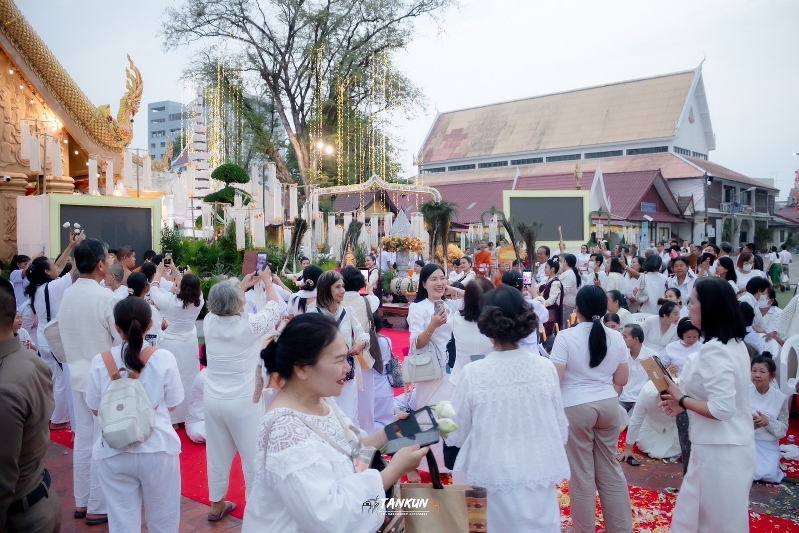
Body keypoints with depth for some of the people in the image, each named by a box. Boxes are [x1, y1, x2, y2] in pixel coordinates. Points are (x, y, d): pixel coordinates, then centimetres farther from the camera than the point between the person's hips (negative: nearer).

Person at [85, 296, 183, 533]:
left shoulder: (100, 362, -10)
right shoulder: (164, 358, -14)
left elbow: (95, 409, 2)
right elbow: (171, 405, -2)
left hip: (114, 452, 1)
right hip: (158, 449, -1)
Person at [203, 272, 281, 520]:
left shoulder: (209, 322, -6)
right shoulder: (249, 325, -19)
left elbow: (223, 304, 17)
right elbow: (274, 307, -2)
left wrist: (243, 285, 26)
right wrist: (266, 280, 12)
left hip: (213, 399, 6)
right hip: (243, 402, -5)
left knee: (218, 454, 19)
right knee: (253, 455, 9)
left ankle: (216, 505, 35)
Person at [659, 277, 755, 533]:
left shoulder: (714, 351, -24)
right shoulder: (735, 344, 6)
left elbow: (721, 409, -28)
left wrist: (682, 400, -13)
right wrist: (686, 402, 8)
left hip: (720, 450, -9)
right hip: (731, 445, 9)